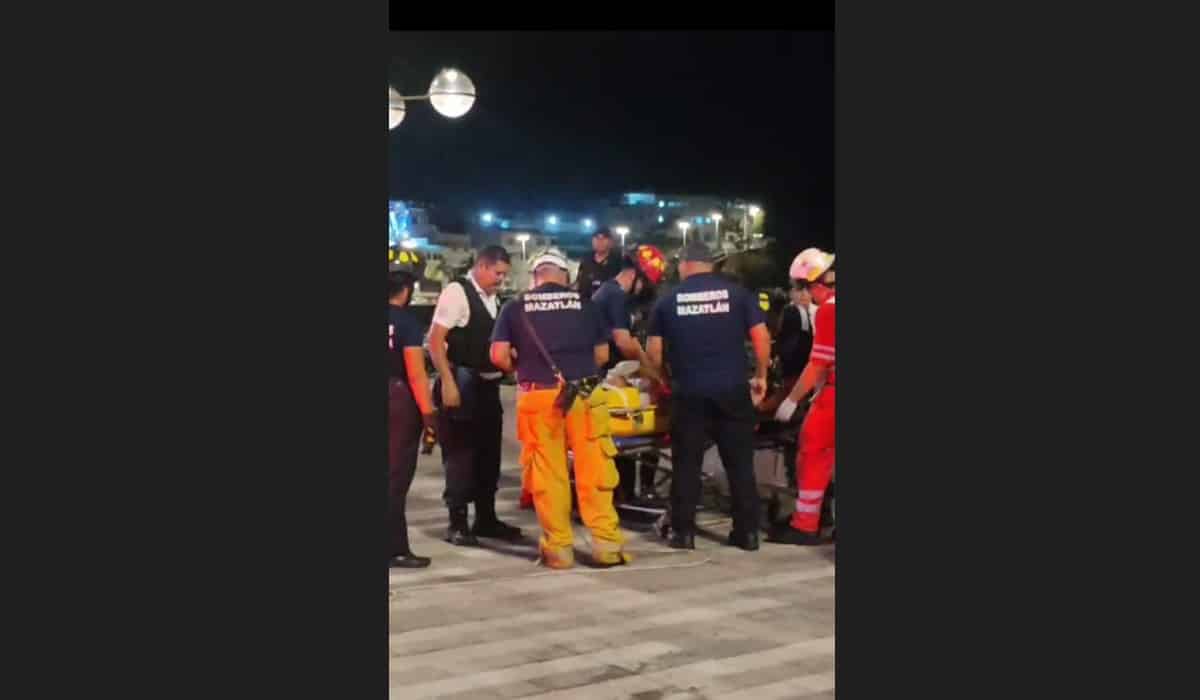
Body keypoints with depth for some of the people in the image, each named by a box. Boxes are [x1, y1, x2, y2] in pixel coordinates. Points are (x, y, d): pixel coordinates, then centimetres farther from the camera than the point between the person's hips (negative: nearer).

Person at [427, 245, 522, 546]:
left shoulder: (491, 298, 12)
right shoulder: (456, 292, -12)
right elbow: (435, 340, -17)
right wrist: (447, 382, -22)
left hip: (488, 385, 8)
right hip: (462, 386, -8)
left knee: (489, 453, 13)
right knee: (460, 454, -1)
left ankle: (486, 519, 25)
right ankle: (457, 523, 8)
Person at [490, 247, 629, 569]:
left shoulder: (515, 307, 7)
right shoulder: (584, 303, 9)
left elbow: (499, 356, 0)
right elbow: (602, 354, 10)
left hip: (538, 396, 0)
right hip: (583, 394, 0)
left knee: (547, 473, 6)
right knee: (594, 469, 5)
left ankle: (558, 547, 10)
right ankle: (607, 542, 7)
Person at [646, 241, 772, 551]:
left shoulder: (668, 300, 4)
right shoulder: (738, 293, 2)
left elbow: (654, 350, 6)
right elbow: (761, 337, -2)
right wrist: (761, 375, 10)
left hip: (689, 392, 0)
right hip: (733, 390, 0)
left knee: (687, 464, 9)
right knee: (740, 463, 8)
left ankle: (683, 532, 10)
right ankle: (747, 532, 10)